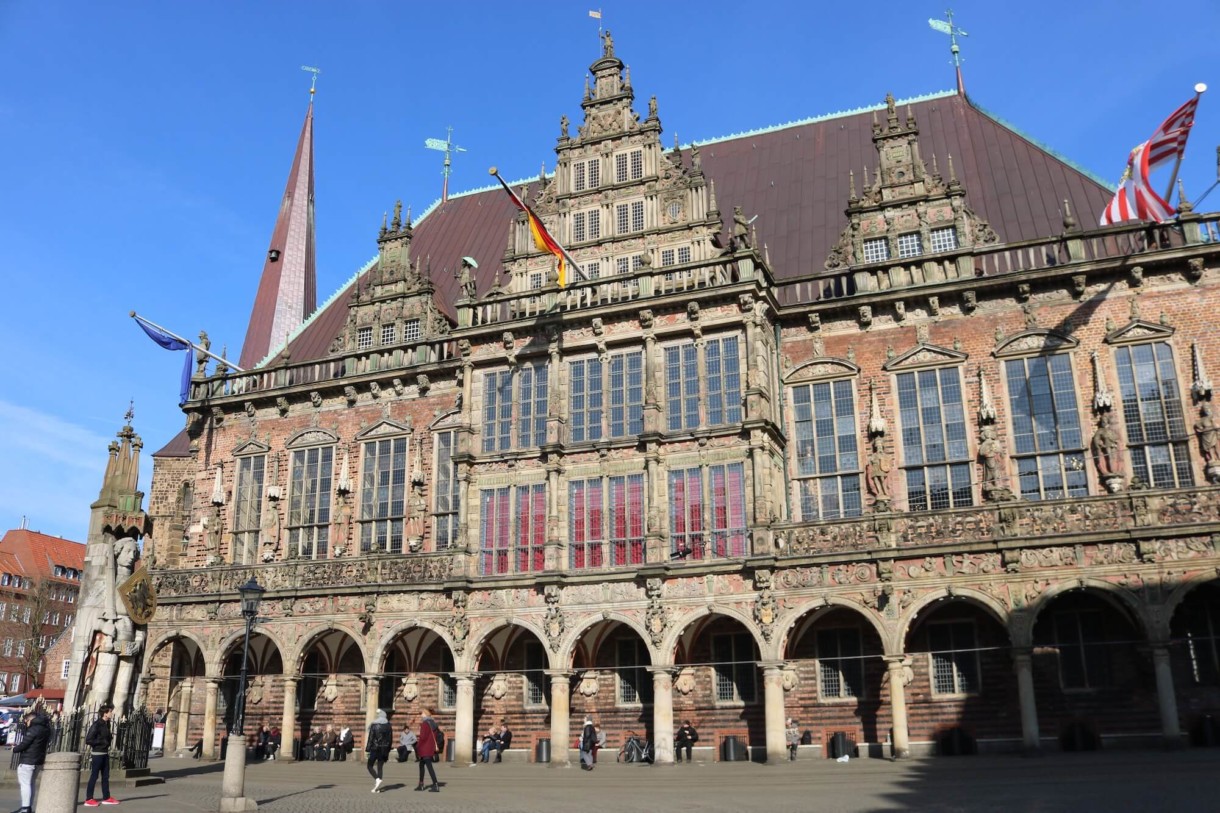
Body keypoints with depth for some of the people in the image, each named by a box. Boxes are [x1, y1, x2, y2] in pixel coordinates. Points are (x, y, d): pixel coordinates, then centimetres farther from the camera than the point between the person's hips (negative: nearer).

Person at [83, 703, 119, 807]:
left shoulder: (106, 724, 8)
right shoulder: (96, 725, -16)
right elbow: (88, 740, -18)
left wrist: (110, 736, 2)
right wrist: (102, 742, -18)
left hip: (105, 753, 8)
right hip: (97, 754, -8)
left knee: (106, 776, 13)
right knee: (94, 776, -1)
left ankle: (106, 797, 21)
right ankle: (89, 799, 7)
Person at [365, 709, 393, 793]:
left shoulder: (374, 725, -9)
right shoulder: (388, 725, 5)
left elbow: (370, 738, -10)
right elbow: (390, 738, 8)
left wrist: (368, 749, -5)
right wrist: (387, 750, 15)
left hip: (375, 748, -4)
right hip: (384, 749, 4)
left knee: (370, 766, 7)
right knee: (380, 767, 9)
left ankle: (377, 779, -16)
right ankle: (377, 787, 6)